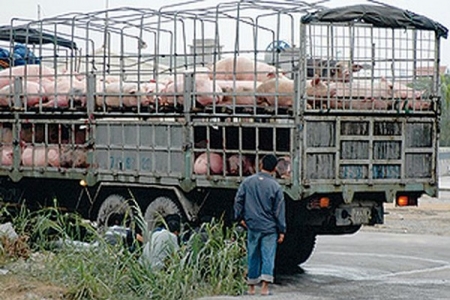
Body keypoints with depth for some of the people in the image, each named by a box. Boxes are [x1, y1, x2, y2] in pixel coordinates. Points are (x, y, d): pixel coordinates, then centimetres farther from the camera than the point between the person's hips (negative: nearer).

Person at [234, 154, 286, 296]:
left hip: (252, 226, 3)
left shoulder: (248, 182, 1)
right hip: (270, 228, -3)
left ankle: (251, 287, 19)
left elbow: (238, 200, 3)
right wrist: (282, 231, 2)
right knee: (268, 256, -2)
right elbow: (279, 211, -4)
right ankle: (265, 286, -12)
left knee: (253, 257, 12)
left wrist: (240, 218, 15)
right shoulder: (275, 186, -6)